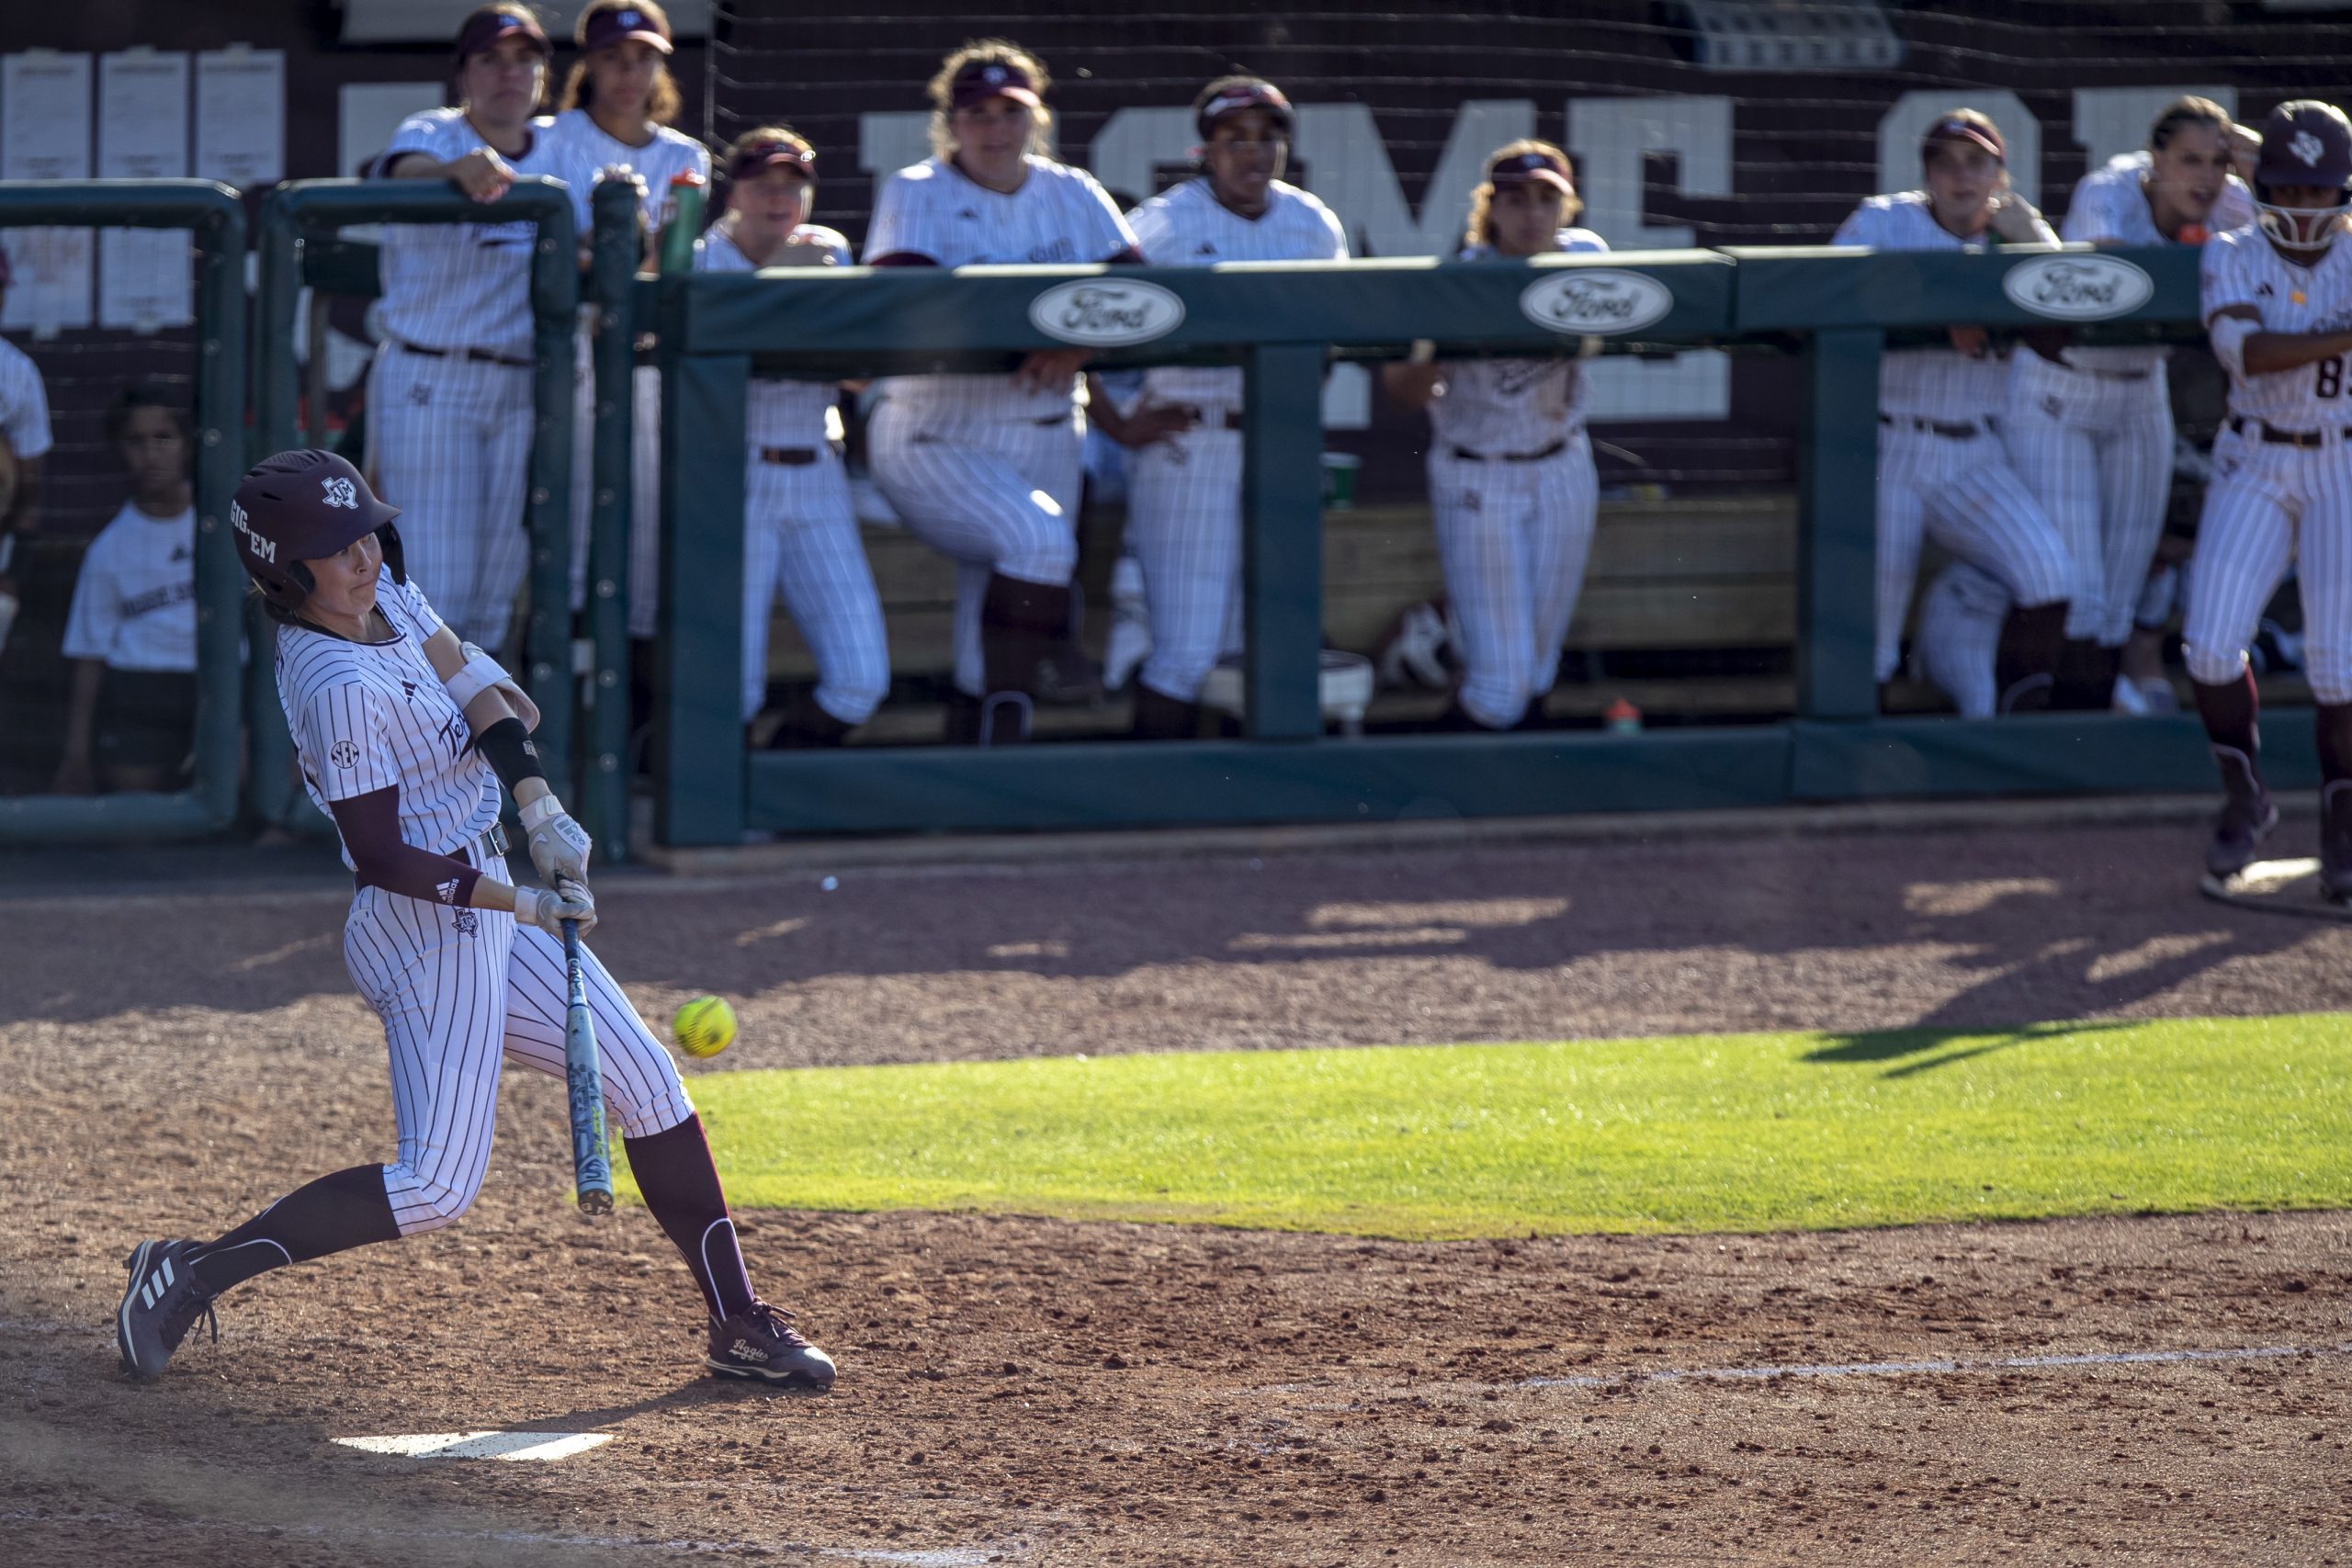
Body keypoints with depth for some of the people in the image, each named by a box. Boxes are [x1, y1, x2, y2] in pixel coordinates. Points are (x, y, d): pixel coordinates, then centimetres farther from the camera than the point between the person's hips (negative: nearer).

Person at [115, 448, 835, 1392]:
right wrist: (528, 906, -20)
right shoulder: (343, 689, -25)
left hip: (485, 909, 10)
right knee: (437, 1185, -14)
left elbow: (472, 686, 0)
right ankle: (195, 1272, -8)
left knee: (648, 1084, 10)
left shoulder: (382, 595, 0)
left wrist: (539, 810, -14)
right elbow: (381, 861, -23)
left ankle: (736, 1323, 17)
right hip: (429, 929, -10)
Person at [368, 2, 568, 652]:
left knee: (496, 589, 8)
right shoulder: (432, 135, -8)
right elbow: (404, 172, -33)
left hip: (520, 390, 5)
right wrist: (460, 169, -55)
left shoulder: (555, 154, 9)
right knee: (439, 580, -10)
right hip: (429, 383, -5)